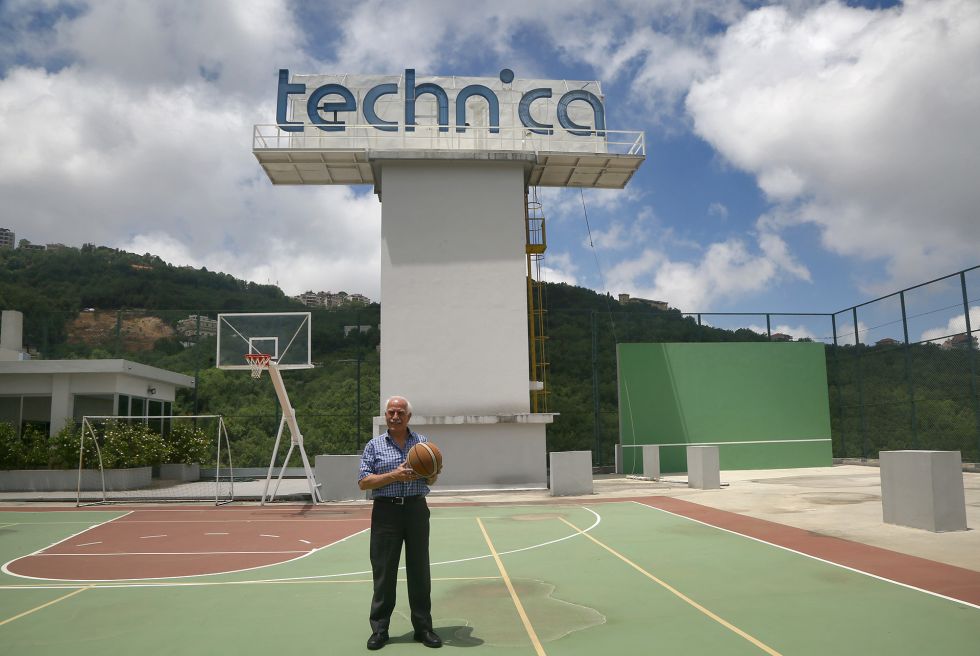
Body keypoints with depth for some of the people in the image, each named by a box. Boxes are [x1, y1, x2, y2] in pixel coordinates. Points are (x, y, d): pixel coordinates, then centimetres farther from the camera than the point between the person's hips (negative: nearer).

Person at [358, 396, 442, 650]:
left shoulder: (423, 442, 9)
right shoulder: (375, 446, 3)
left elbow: (431, 480, 14)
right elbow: (363, 482, -4)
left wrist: (432, 475, -10)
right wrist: (394, 475, -15)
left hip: (416, 508, 2)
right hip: (386, 511, -2)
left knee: (419, 570, 6)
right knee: (384, 571, 2)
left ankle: (423, 627, 16)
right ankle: (379, 629, 14)